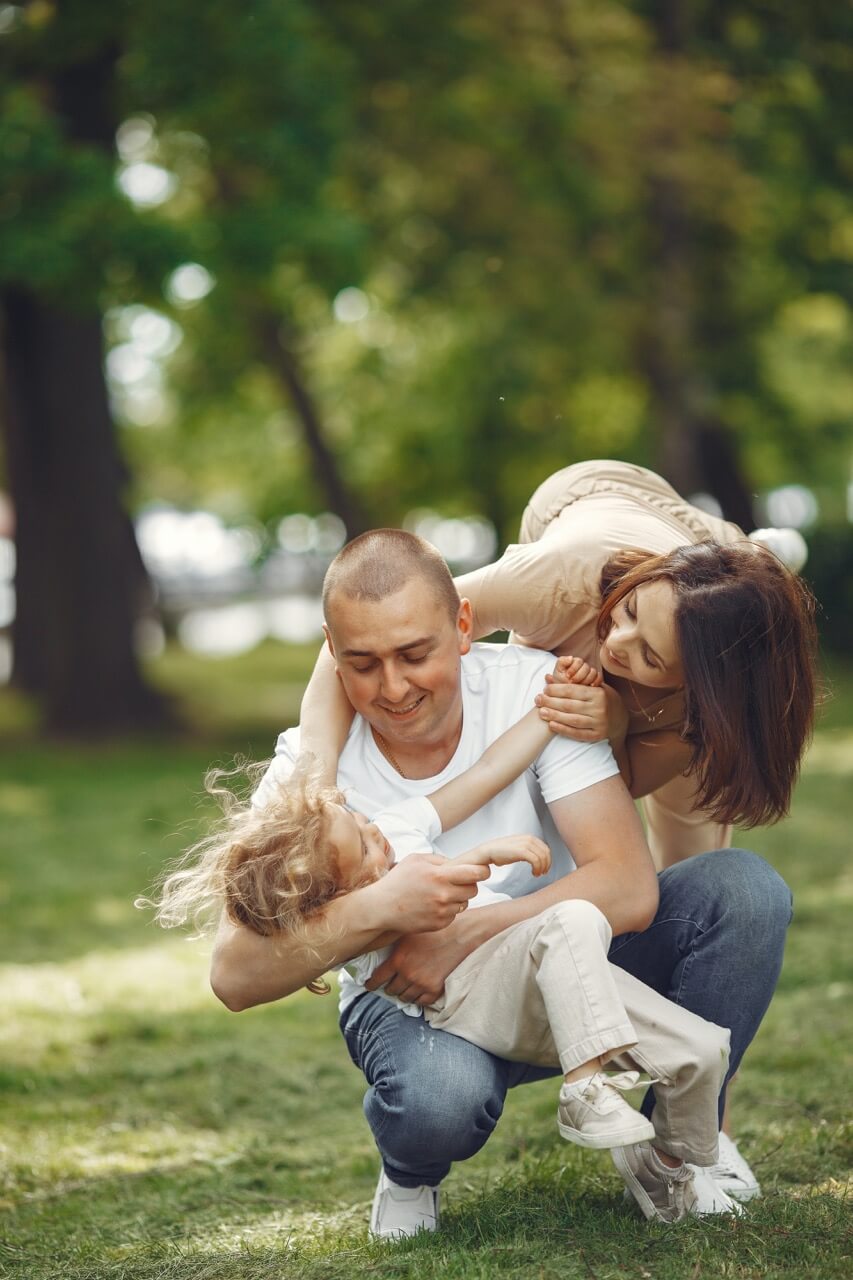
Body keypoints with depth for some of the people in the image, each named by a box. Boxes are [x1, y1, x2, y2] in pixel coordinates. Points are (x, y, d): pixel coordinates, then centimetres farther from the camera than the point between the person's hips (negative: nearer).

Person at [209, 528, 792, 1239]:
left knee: (744, 888, -22)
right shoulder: (311, 765, -19)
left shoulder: (534, 689, -19)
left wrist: (463, 935, -34)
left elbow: (629, 888, -25)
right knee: (439, 1097, -40)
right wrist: (377, 912, -42)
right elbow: (233, 978, -26)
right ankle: (410, 1176, 2)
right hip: (404, 999, -2)